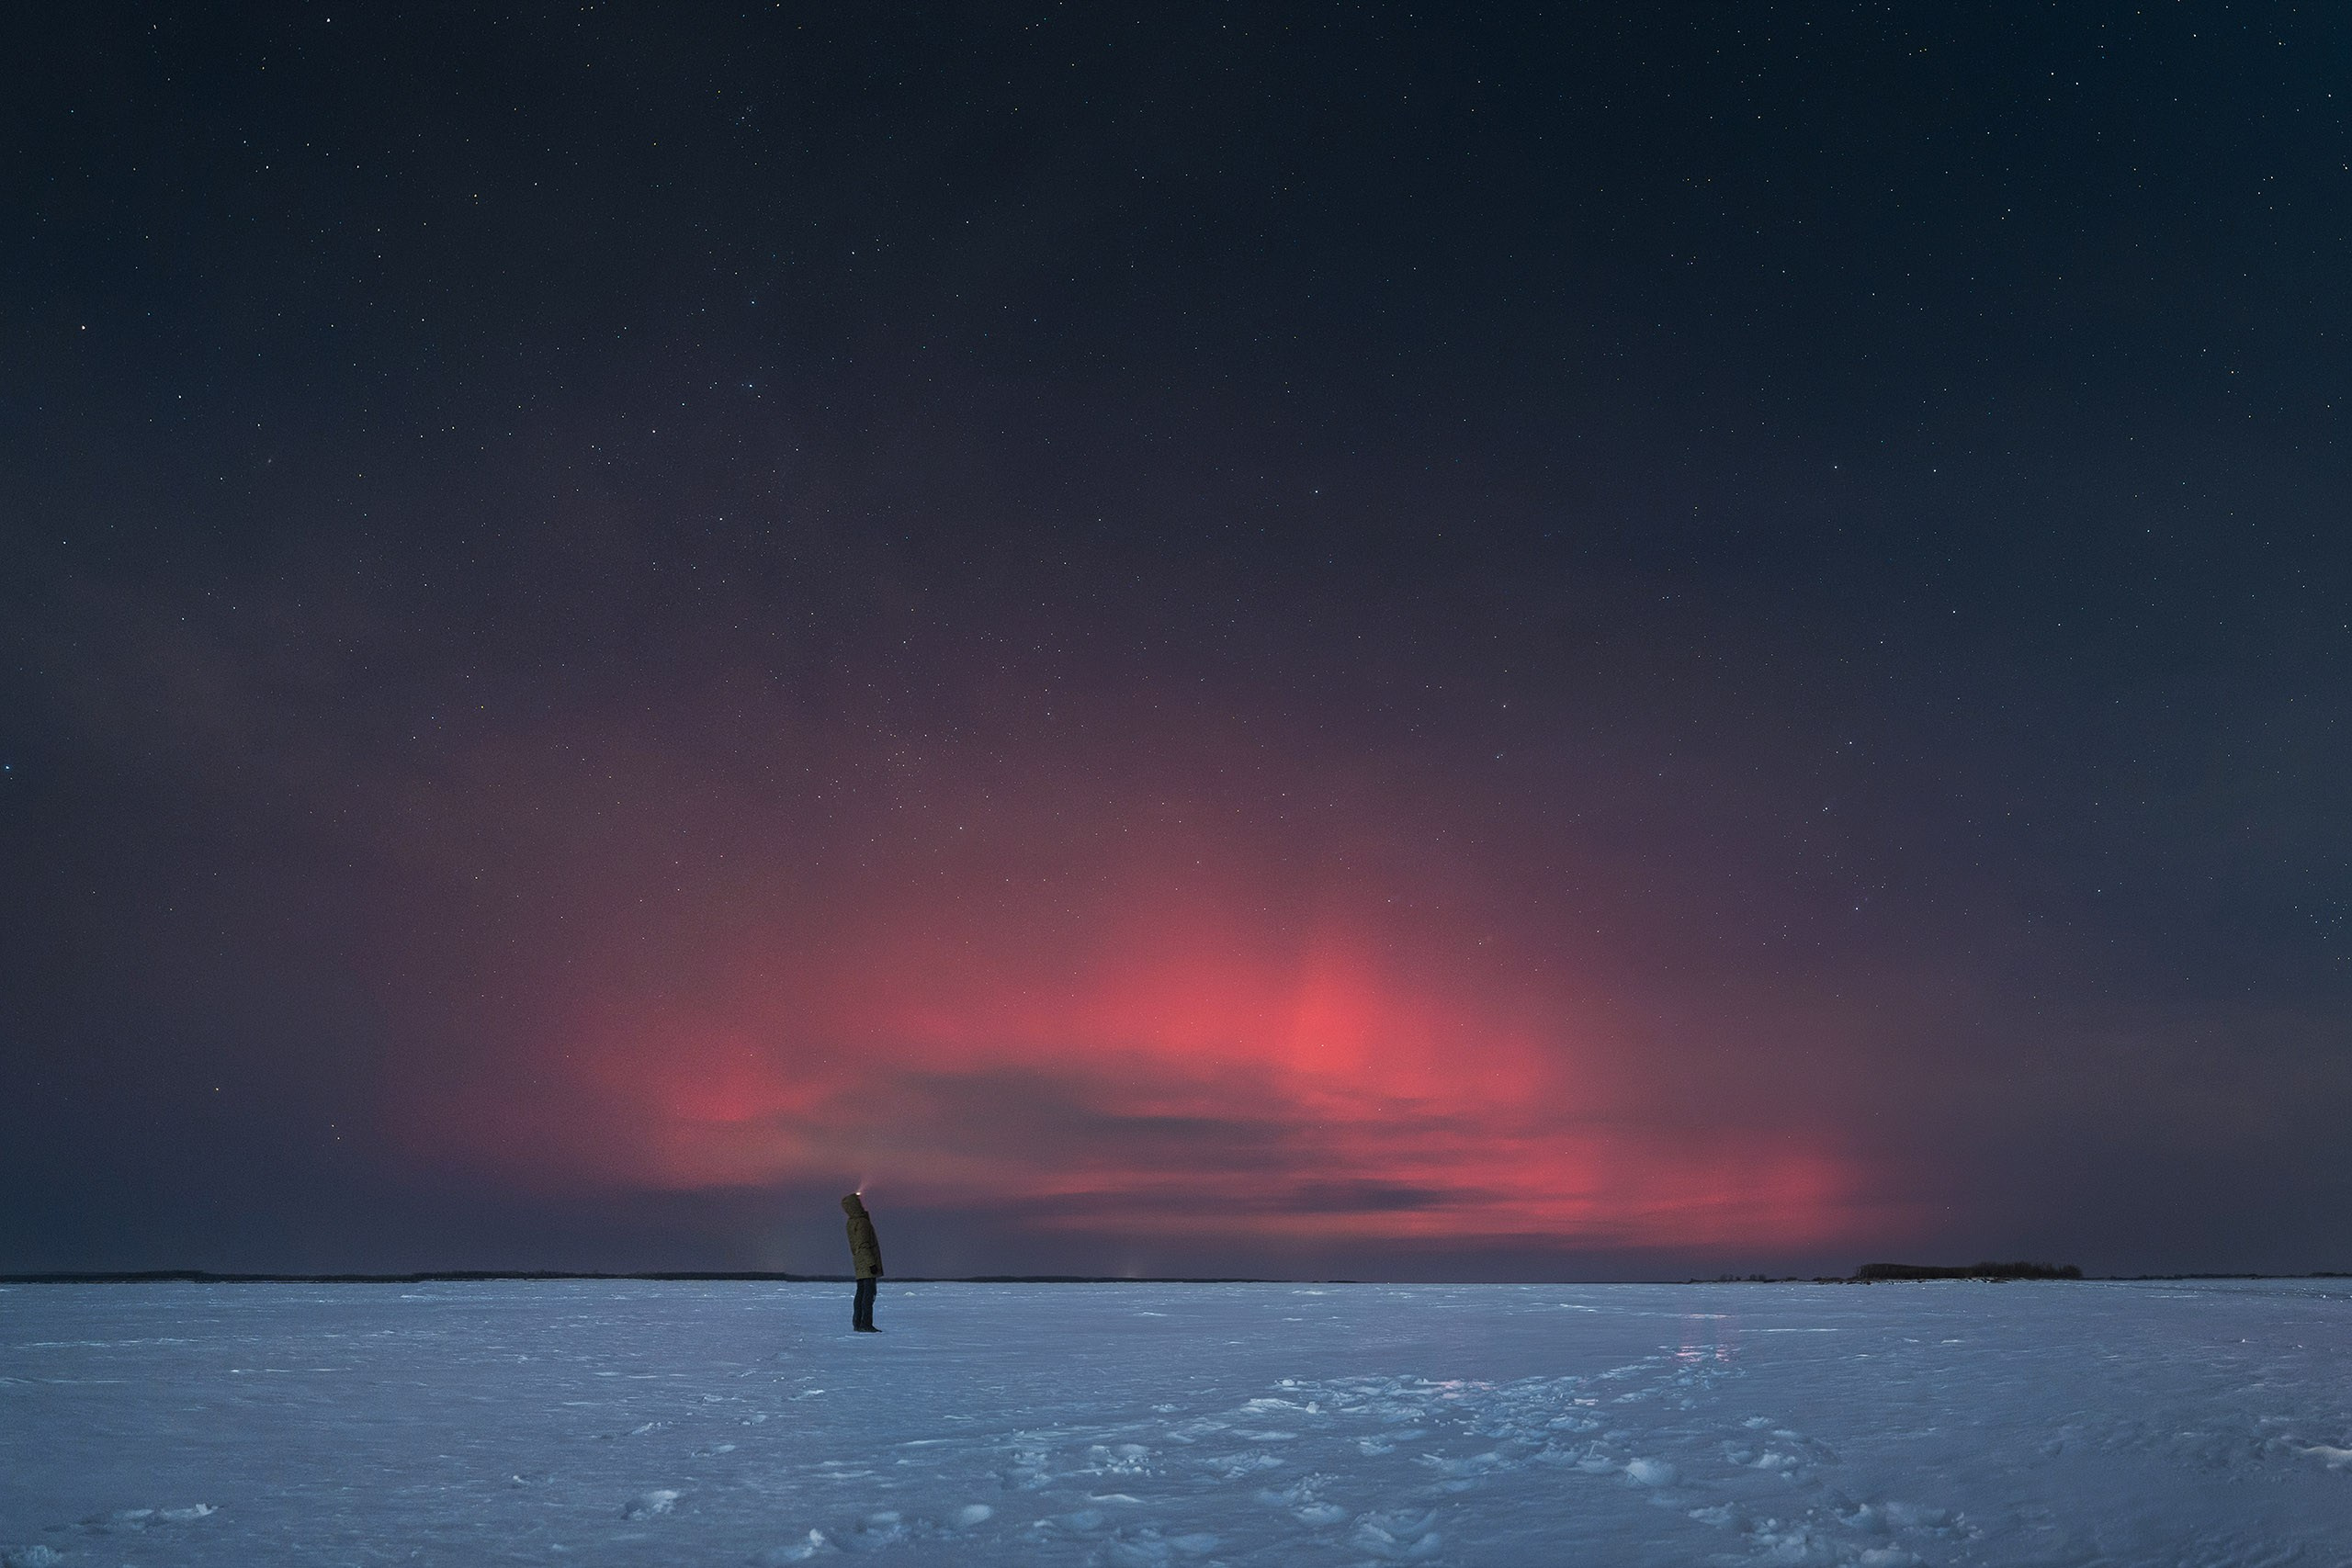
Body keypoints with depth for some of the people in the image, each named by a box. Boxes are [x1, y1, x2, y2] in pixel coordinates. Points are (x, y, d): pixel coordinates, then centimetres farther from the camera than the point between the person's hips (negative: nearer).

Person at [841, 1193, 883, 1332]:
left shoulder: (851, 1223, 15)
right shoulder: (862, 1222, -15)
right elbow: (863, 1245, -21)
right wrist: (871, 1263, -22)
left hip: (860, 1265, 10)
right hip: (867, 1263, -10)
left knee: (861, 1293, 13)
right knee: (869, 1293, -11)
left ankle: (857, 1323, 16)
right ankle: (866, 1324, -15)